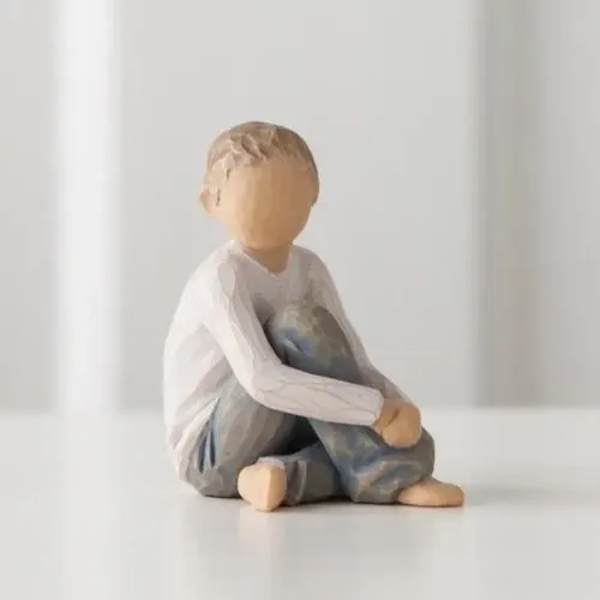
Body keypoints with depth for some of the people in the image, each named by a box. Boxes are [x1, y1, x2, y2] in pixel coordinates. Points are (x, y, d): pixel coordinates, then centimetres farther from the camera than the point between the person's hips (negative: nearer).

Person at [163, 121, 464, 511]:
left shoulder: (308, 269, 1)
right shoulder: (221, 276, -22)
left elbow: (354, 366, -2)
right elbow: (261, 380, -36)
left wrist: (401, 408, -23)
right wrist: (376, 407, -37)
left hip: (271, 438, 7)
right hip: (210, 452, -7)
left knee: (416, 447, -13)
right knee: (300, 323, -29)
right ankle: (380, 475, -26)